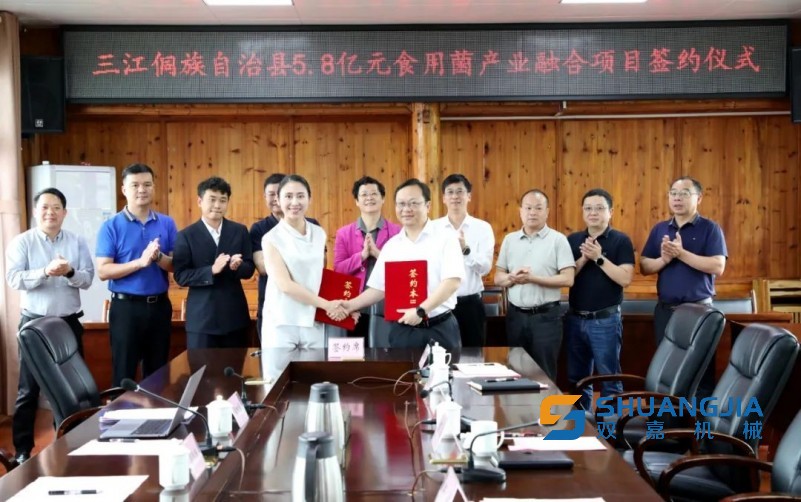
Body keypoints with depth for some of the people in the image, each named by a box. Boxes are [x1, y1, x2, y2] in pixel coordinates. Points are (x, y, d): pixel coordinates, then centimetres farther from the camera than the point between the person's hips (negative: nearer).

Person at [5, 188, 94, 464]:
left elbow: (88, 279, -2)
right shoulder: (21, 242, -2)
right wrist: (46, 272, -26)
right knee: (29, 388, 3)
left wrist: (70, 272, -22)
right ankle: (23, 449, 12)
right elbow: (14, 279, -13)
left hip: (69, 322, 2)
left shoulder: (78, 242, 4)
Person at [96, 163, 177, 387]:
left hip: (159, 305, 3)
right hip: (126, 306, -3)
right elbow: (103, 271, -11)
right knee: (124, 374, 4)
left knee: (158, 373, 12)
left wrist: (159, 257, -18)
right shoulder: (111, 226, -5)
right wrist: (141, 262, -22)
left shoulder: (167, 224, 4)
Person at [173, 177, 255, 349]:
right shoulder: (186, 236, -3)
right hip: (202, 317, -3)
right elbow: (180, 276, -9)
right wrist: (212, 270, -22)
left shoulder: (240, 231, 6)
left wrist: (237, 266, -18)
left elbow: (249, 269, 5)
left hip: (235, 315, 3)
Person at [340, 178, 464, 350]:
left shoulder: (445, 238, -4)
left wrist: (421, 310, -20)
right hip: (402, 329, 3)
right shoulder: (391, 246, 10)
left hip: (440, 328, -3)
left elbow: (452, 282, -14)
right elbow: (379, 288, 12)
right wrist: (351, 305, -1)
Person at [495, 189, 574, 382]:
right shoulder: (510, 240, 9)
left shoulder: (558, 240, -3)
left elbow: (567, 279, -10)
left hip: (546, 316, -4)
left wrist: (533, 278, -19)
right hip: (516, 315, 4)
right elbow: (498, 278, 10)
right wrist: (513, 278, -13)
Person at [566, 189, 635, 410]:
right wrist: (584, 258, -13)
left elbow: (625, 279, -14)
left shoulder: (621, 240, -4)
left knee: (609, 378, 1)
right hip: (575, 318, 5)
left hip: (606, 319, -4)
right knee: (577, 378, 13)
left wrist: (598, 257, -19)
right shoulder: (572, 240, 8)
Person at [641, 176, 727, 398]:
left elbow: (718, 266, -15)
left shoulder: (710, 228, -3)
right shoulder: (659, 229, 9)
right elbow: (644, 267, 6)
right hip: (665, 309, 4)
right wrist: (664, 259, -14)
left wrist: (681, 253, -19)